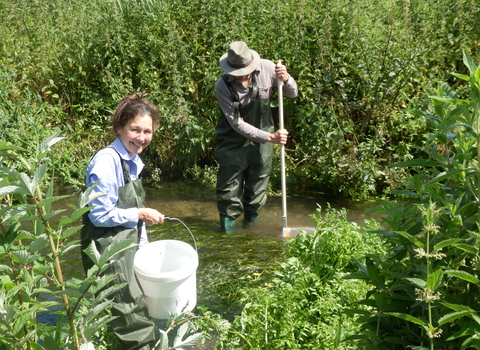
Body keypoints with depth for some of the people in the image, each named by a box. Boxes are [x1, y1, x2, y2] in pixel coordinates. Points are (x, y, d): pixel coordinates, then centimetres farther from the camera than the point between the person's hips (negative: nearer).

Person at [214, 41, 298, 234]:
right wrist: (270, 137, -25)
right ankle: (227, 228, 16)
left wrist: (286, 79, -23)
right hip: (234, 141, -3)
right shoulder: (222, 85, -20)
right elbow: (237, 124, -19)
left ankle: (250, 223, 31)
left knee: (257, 189, 13)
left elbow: (293, 94, 0)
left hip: (262, 140, 3)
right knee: (230, 188, 0)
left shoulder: (266, 68, -13)